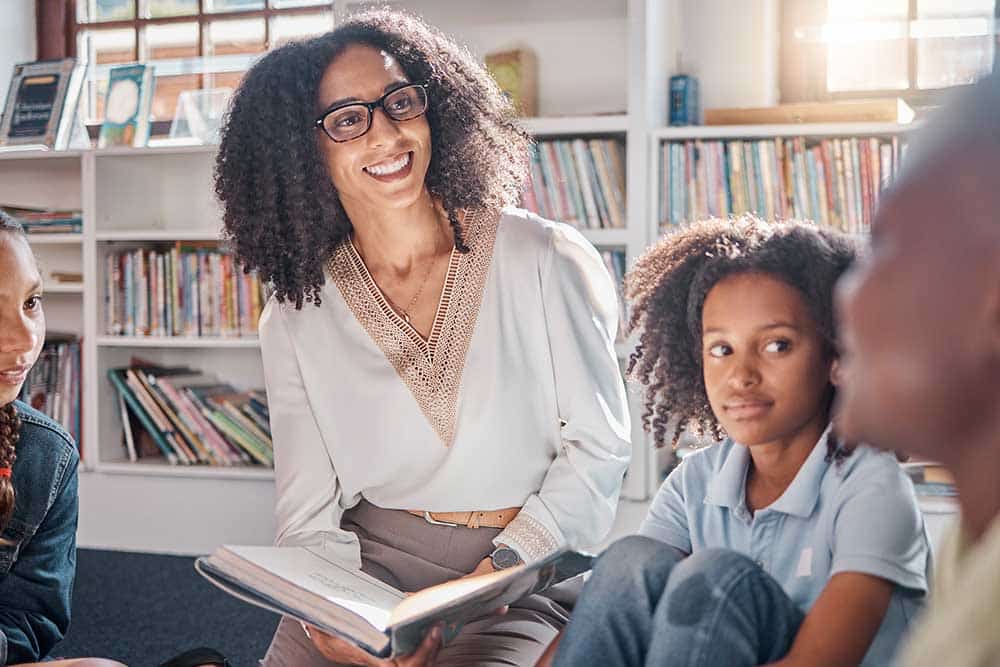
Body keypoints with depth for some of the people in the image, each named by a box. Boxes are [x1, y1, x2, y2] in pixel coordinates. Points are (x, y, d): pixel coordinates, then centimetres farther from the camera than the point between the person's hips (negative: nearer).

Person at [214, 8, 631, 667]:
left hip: (519, 588, -1)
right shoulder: (295, 321, 2)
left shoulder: (543, 259, -5)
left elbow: (598, 444, -3)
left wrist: (501, 570, -14)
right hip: (366, 568, 2)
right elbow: (308, 516, 2)